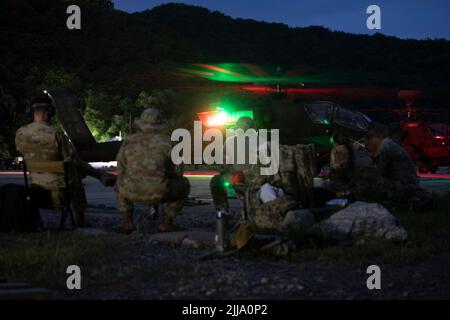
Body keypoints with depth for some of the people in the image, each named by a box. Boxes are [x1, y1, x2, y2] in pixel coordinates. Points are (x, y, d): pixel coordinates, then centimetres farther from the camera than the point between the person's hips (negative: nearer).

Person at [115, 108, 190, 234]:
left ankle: (127, 222, 23)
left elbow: (121, 171, 18)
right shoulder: (166, 142, 4)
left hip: (132, 191, 2)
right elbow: (177, 172, 5)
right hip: (158, 192, -2)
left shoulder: (128, 142, 11)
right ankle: (166, 223, 18)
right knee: (183, 184, 26)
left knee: (120, 184, 38)